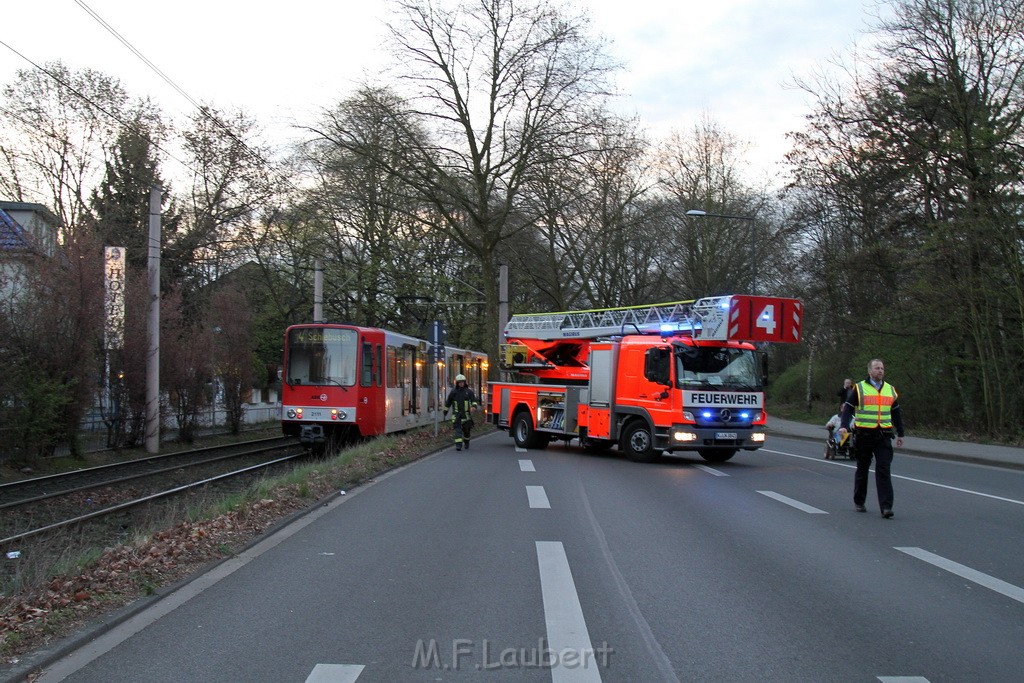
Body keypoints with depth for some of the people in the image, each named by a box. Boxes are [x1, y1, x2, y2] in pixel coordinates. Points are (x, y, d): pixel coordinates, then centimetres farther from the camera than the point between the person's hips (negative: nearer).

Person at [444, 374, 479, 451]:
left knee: (466, 429, 10)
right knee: (457, 429, -13)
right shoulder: (453, 391, 3)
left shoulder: (469, 391, 0)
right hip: (456, 414, -1)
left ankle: (466, 443, 33)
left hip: (466, 413, 1)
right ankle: (458, 445, -18)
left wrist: (474, 406, -26)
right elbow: (448, 402, 14)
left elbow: (474, 400, -5)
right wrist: (445, 411, 20)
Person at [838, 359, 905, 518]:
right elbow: (848, 408, -2)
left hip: (883, 436, 2)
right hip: (864, 435, -2)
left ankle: (886, 507, -12)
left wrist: (900, 434, 22)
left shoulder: (890, 390, 13)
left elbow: (897, 412, 22)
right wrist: (844, 426, -17)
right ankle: (859, 502, 24)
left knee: (884, 470, -8)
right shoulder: (859, 388, 1)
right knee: (862, 469, 10)